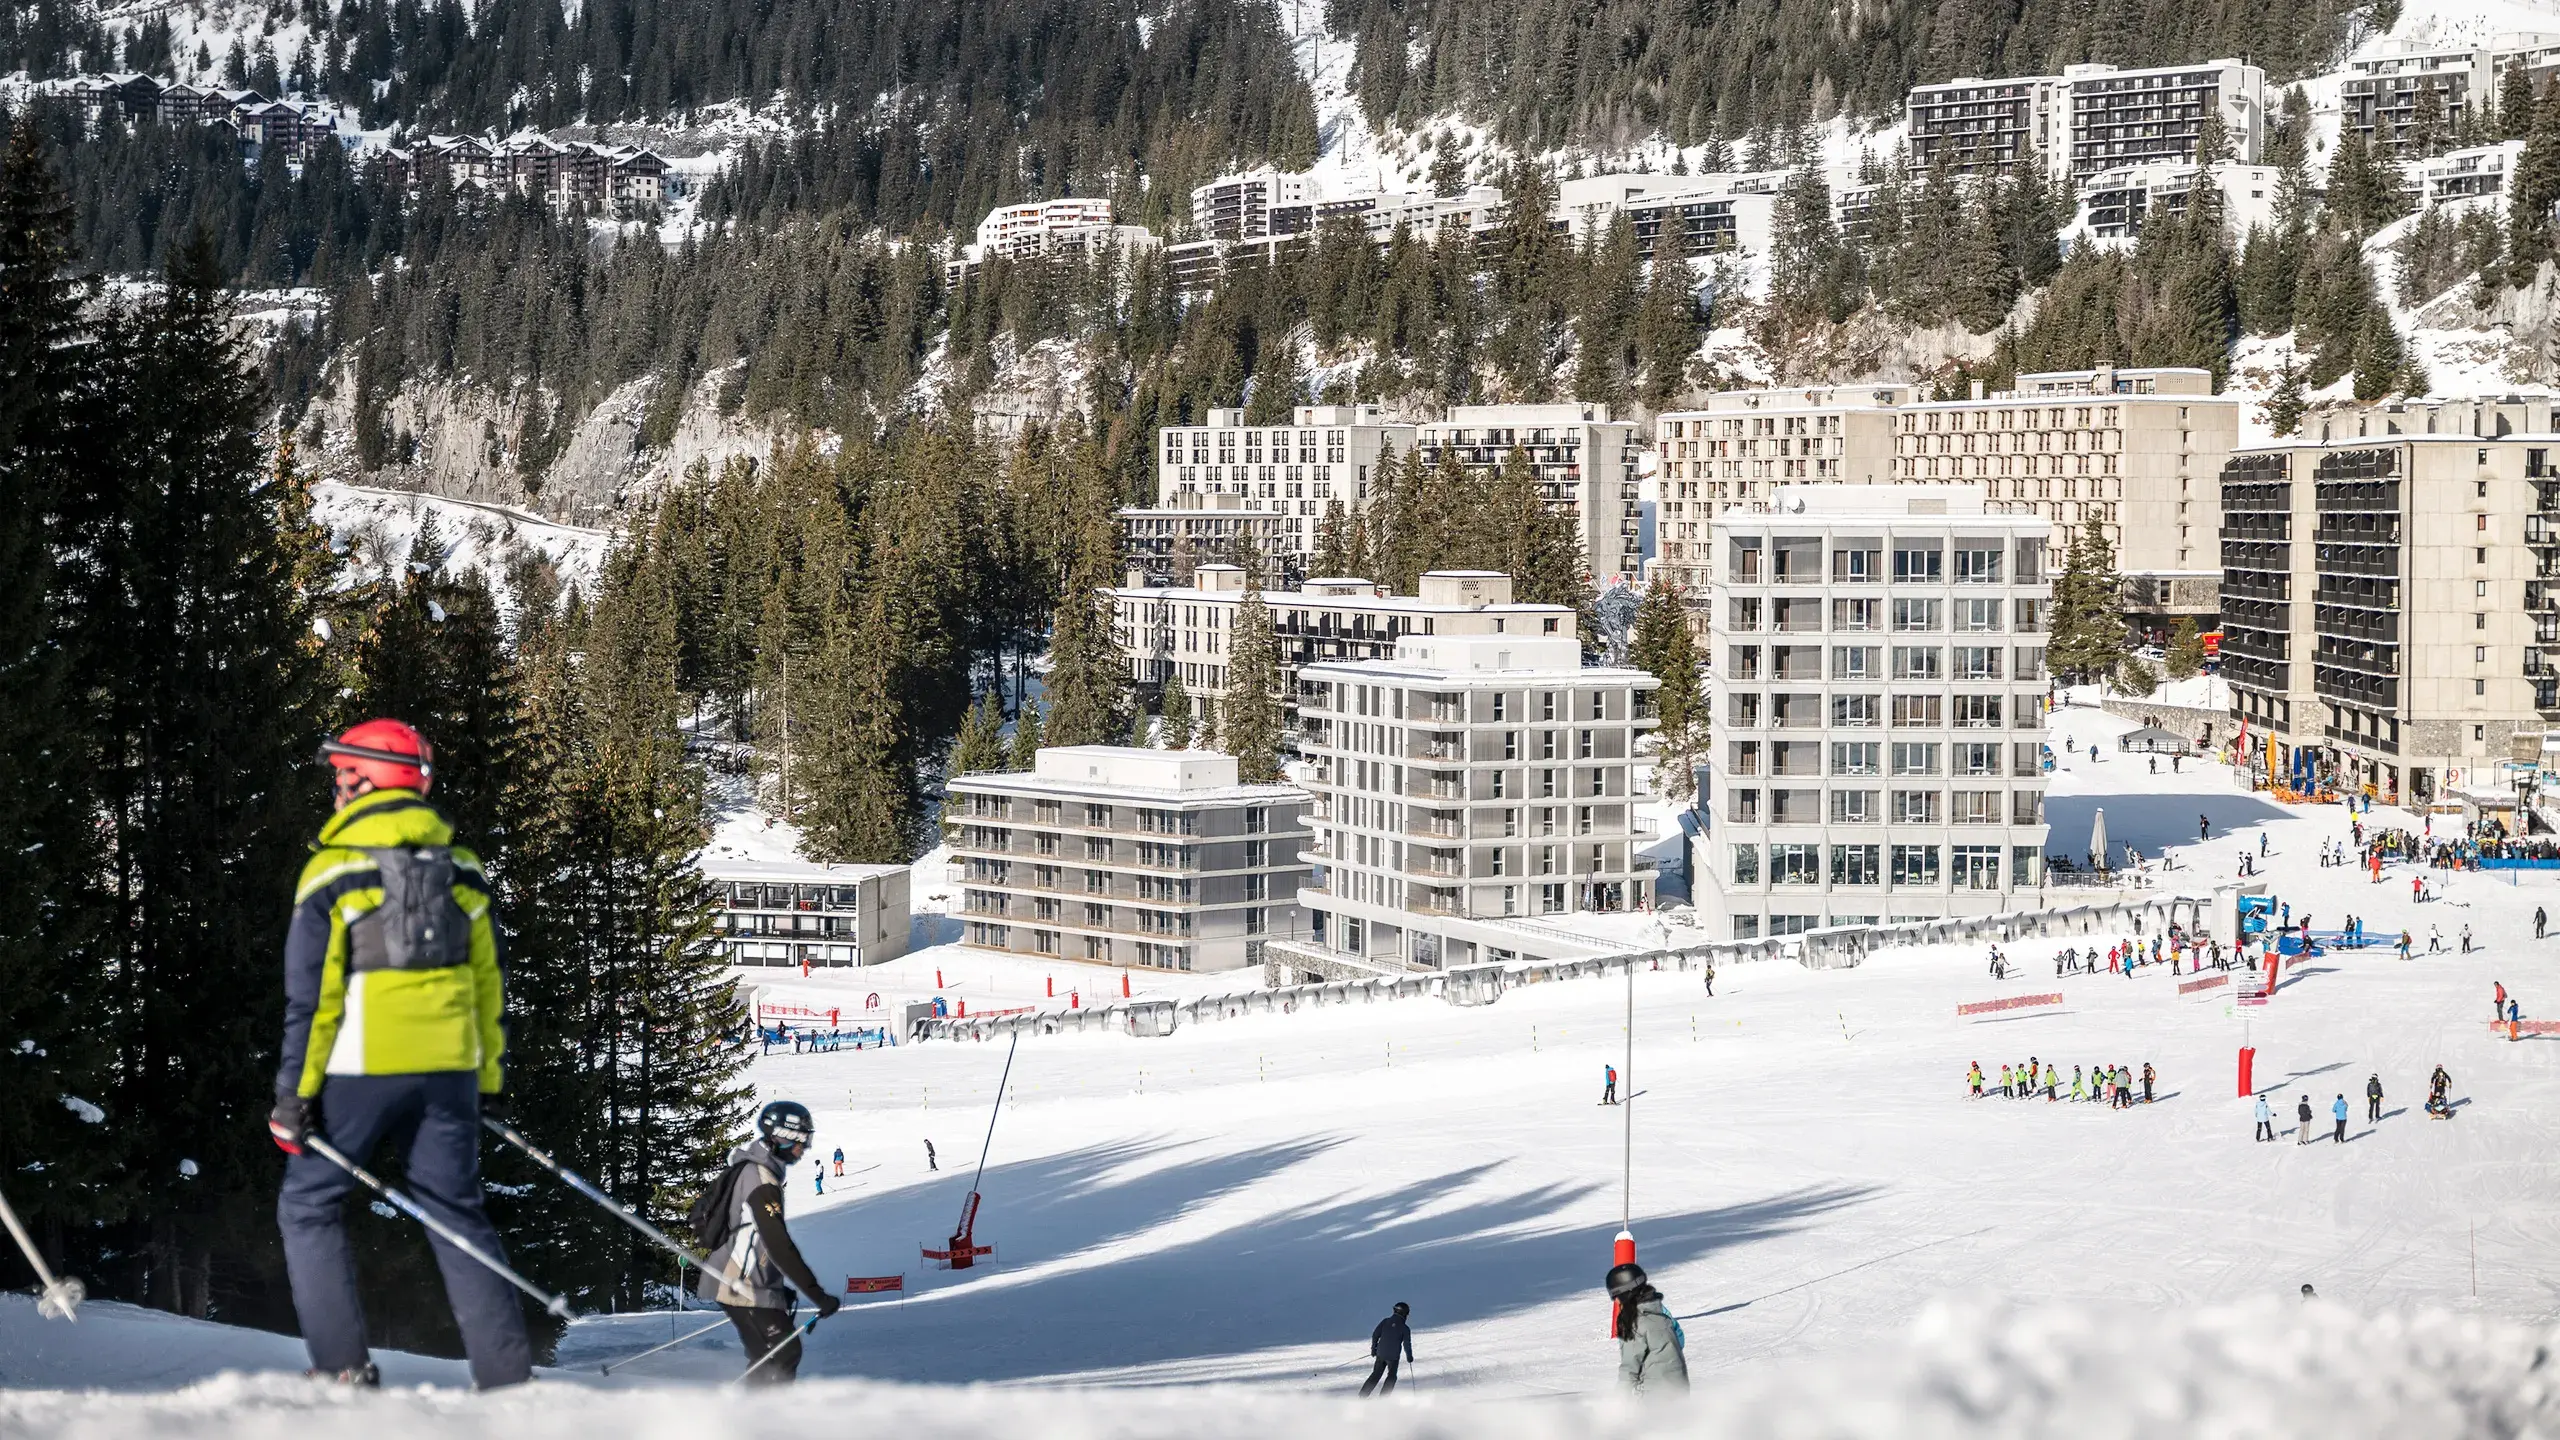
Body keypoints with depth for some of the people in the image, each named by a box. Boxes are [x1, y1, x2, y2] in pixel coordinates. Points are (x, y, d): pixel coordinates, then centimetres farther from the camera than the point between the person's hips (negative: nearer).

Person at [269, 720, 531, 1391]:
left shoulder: (333, 869, -6)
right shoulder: (459, 867, 8)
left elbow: (311, 994, -9)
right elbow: (486, 981, 11)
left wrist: (295, 1090, -5)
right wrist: (490, 1077, 18)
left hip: (361, 1069, -4)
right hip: (448, 1067, 4)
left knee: (309, 1207, 10)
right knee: (456, 1215, 9)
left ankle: (345, 1368, 0)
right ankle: (509, 1374, 1)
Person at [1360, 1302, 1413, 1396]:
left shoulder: (1385, 1322, 3)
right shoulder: (1405, 1328, -6)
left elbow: (1375, 1335, 3)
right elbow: (1407, 1343, -7)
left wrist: (1373, 1348, 15)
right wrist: (1409, 1356, 9)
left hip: (1381, 1354, 4)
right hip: (1393, 1357, -4)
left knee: (1376, 1375, 17)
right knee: (1391, 1377, 14)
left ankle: (1362, 1396, 14)